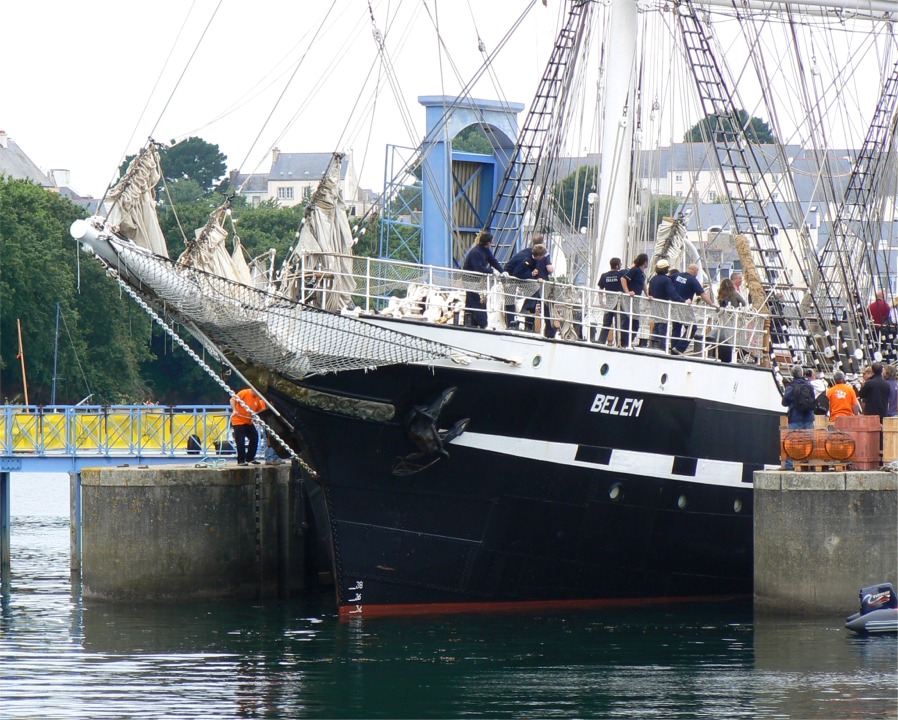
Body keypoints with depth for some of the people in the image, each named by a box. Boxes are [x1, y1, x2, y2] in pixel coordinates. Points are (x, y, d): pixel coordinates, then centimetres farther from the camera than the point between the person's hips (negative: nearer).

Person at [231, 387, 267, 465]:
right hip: (238, 421, -7)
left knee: (254, 438, 8)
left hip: (248, 422, 7)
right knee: (240, 441, -9)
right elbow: (232, 400, -18)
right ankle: (241, 461, -3)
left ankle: (250, 458, 22)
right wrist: (234, 410, -30)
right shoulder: (244, 393, -15)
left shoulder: (257, 399, 6)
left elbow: (259, 409, 16)